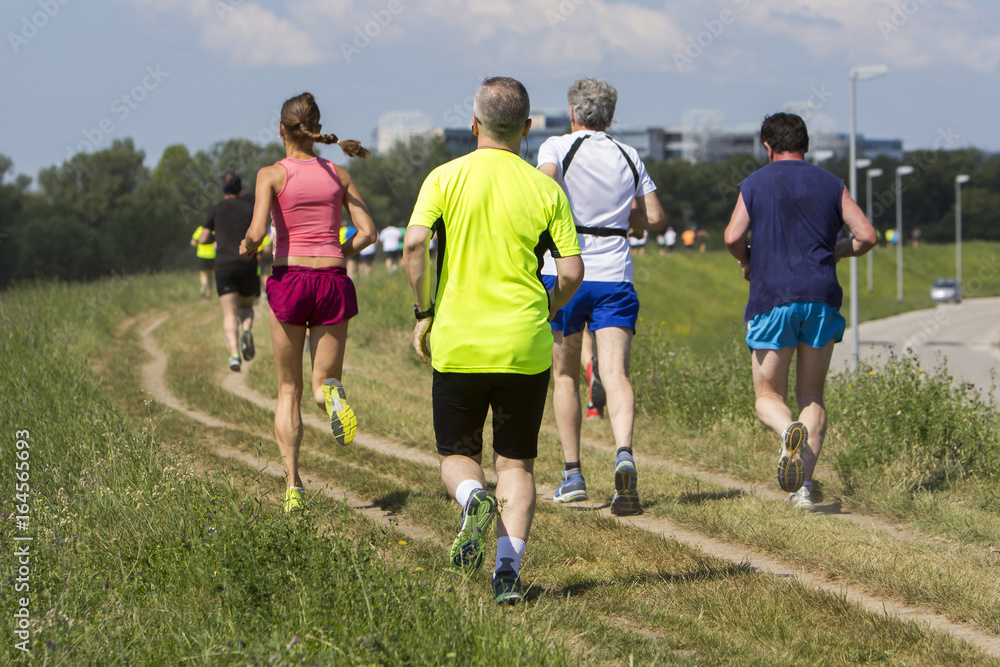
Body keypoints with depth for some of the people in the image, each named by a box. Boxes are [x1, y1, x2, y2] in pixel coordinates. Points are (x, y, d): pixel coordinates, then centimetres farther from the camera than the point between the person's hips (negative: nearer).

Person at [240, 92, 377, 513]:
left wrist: (247, 247, 8)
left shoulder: (272, 174, -3)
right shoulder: (338, 174, 7)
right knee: (323, 383, 12)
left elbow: (258, 232, -15)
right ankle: (330, 392, -28)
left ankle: (293, 484, 0)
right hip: (333, 284, 1)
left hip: (289, 282, -1)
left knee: (289, 390, 13)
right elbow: (367, 232, 1)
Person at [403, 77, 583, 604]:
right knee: (516, 463, 10)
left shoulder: (446, 178, -2)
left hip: (457, 344, -1)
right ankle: (508, 570, -3)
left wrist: (424, 313, -3)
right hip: (525, 348, 1)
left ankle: (473, 499, -18)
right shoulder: (545, 189, 0)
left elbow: (414, 245, -15)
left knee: (457, 455, 15)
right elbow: (571, 271, -3)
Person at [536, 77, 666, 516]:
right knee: (615, 372, -9)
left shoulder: (558, 147, 0)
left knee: (565, 375, 13)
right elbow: (655, 218, 13)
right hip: (615, 278, 2)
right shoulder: (629, 158, 12)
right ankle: (624, 454, -34)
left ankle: (572, 474, 13)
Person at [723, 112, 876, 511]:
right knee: (812, 397, 12)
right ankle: (804, 486, -2)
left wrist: (747, 262, 14)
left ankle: (789, 431, -28)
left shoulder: (756, 183, 7)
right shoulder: (830, 185, 12)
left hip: (772, 299, -2)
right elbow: (866, 235, 4)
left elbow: (733, 237, -7)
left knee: (768, 396, 8)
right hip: (821, 298, 2)